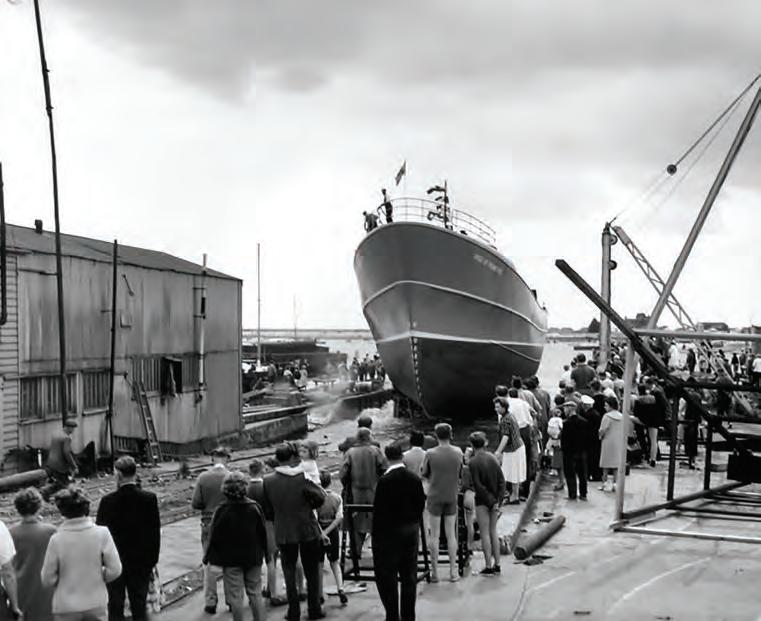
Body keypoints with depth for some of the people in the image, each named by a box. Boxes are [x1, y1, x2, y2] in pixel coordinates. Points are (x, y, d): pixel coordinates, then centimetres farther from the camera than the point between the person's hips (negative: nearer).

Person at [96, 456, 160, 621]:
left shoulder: (108, 501, -15)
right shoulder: (150, 498, -10)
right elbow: (156, 532, -4)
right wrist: (153, 559, 7)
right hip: (141, 562, 2)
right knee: (139, 607, 12)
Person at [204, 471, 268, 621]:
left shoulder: (221, 510, -14)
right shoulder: (254, 507, -7)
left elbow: (214, 536, -8)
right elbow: (262, 532, 0)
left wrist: (208, 557, 4)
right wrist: (265, 552, 13)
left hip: (231, 559, -3)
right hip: (253, 557, 3)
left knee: (235, 596, 4)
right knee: (255, 593, 12)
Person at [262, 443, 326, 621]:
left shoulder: (268, 481, -8)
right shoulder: (303, 478, -17)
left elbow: (267, 510, -1)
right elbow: (320, 498, -10)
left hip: (283, 533, 2)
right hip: (307, 531, -1)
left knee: (289, 573, 13)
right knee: (311, 572, 14)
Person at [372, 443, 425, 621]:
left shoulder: (384, 481, -15)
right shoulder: (415, 479, 1)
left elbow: (379, 511, -14)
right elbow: (420, 505, 5)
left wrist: (376, 535, -6)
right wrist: (414, 524, 15)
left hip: (389, 533, -6)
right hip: (411, 531, 6)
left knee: (386, 576, 4)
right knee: (409, 576, 13)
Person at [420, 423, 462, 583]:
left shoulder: (430, 453, -12)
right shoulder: (458, 453, -5)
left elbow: (424, 474, -1)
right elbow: (460, 472, 8)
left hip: (435, 496, -2)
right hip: (452, 496, 2)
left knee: (434, 535, 5)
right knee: (451, 534, 9)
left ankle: (435, 571, 9)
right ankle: (453, 571, 13)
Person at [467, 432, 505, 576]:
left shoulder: (473, 462, -15)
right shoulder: (493, 458, 2)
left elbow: (478, 486, -18)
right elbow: (502, 480, 0)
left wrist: (491, 501, -11)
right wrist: (497, 500, -1)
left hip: (482, 501, -6)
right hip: (494, 500, 6)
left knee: (485, 533, 3)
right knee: (493, 531, 15)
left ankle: (488, 566, 6)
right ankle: (497, 564, 19)